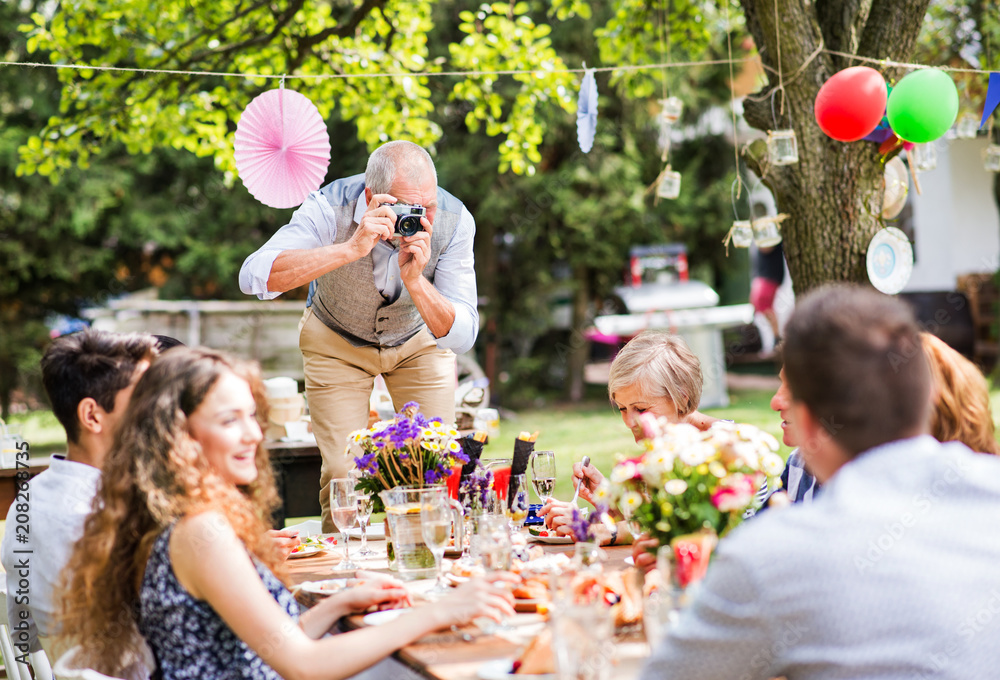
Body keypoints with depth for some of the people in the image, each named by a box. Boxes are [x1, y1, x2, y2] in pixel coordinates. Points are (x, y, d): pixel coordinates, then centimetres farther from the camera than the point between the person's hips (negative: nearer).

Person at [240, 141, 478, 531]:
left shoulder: (453, 220, -28)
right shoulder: (331, 208, -33)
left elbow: (461, 338, -28)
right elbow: (254, 277, -47)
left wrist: (414, 280, -45)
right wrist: (351, 248, -54)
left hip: (419, 340, 2)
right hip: (337, 341, -1)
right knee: (343, 475, -10)